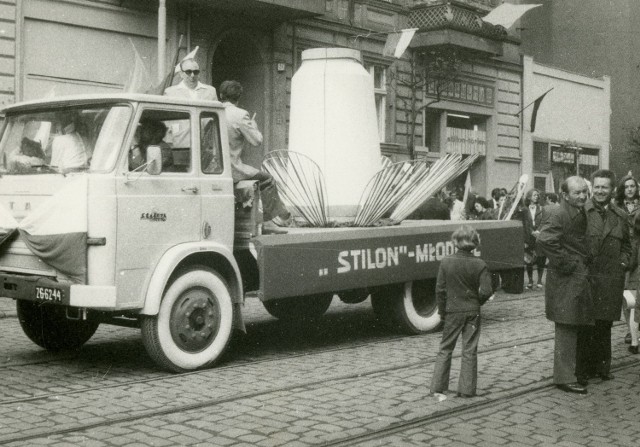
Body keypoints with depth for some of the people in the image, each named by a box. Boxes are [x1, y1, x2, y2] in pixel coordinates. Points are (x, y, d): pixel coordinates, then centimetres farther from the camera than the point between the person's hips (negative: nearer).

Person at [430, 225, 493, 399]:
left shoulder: (446, 262, -9)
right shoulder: (480, 264, -10)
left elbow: (440, 289, -6)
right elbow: (485, 292, -11)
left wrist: (442, 311, 5)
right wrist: (476, 303, 9)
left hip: (452, 311, 0)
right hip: (472, 312, 0)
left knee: (445, 349, 11)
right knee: (469, 351, 8)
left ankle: (437, 387, 11)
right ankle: (467, 389, 10)